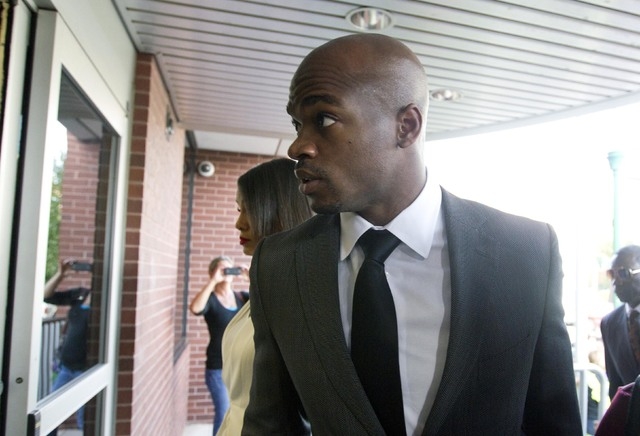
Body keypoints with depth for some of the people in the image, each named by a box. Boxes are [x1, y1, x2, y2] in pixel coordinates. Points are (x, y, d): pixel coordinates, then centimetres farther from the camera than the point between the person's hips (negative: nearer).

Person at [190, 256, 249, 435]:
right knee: (223, 414, 0)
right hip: (218, 368, -4)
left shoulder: (242, 297, 6)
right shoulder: (211, 299, -5)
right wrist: (213, 281, -26)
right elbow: (195, 308, -28)